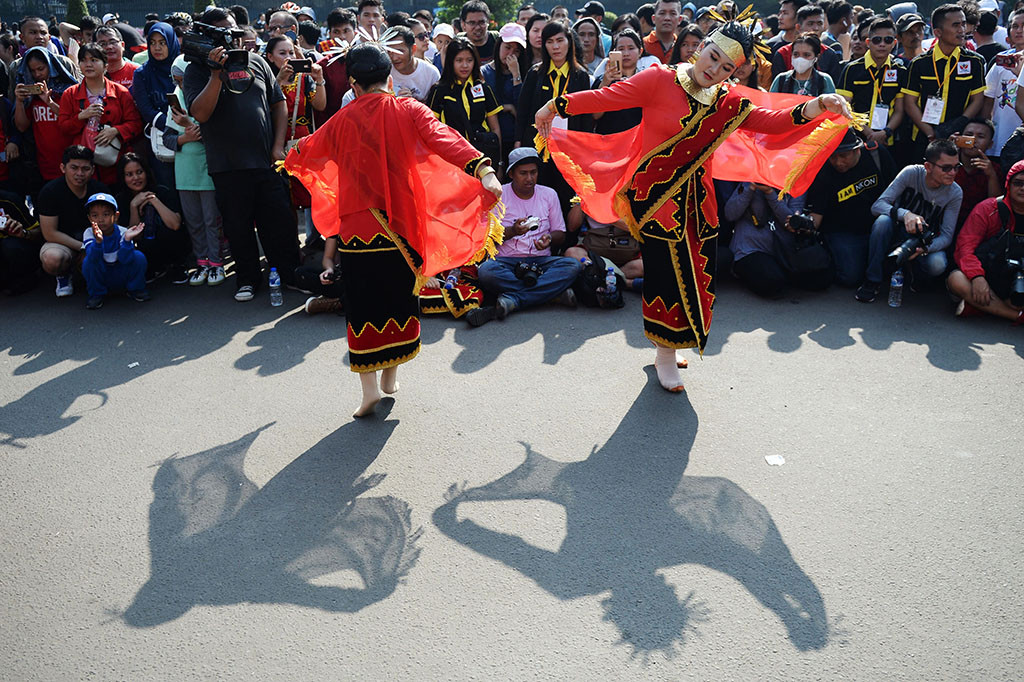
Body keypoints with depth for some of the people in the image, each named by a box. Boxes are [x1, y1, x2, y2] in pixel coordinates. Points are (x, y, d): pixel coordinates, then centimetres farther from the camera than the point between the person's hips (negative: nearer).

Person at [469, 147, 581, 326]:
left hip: (541, 261, 3)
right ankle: (555, 292, -28)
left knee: (573, 265, -28)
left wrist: (549, 239, -12)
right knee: (486, 271, -36)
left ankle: (511, 300, -35)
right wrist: (512, 231, -21)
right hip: (506, 261, -2)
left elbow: (560, 235, 13)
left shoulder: (549, 195, 12)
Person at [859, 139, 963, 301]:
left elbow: (946, 236, -12)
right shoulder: (911, 173, -16)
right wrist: (905, 214, -42)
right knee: (883, 220, -35)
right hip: (898, 233, 0)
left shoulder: (955, 193, -11)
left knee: (937, 265, -34)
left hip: (926, 242, 0)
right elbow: (877, 205, -22)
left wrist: (925, 248, -34)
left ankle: (916, 275, 5)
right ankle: (872, 281, -22)